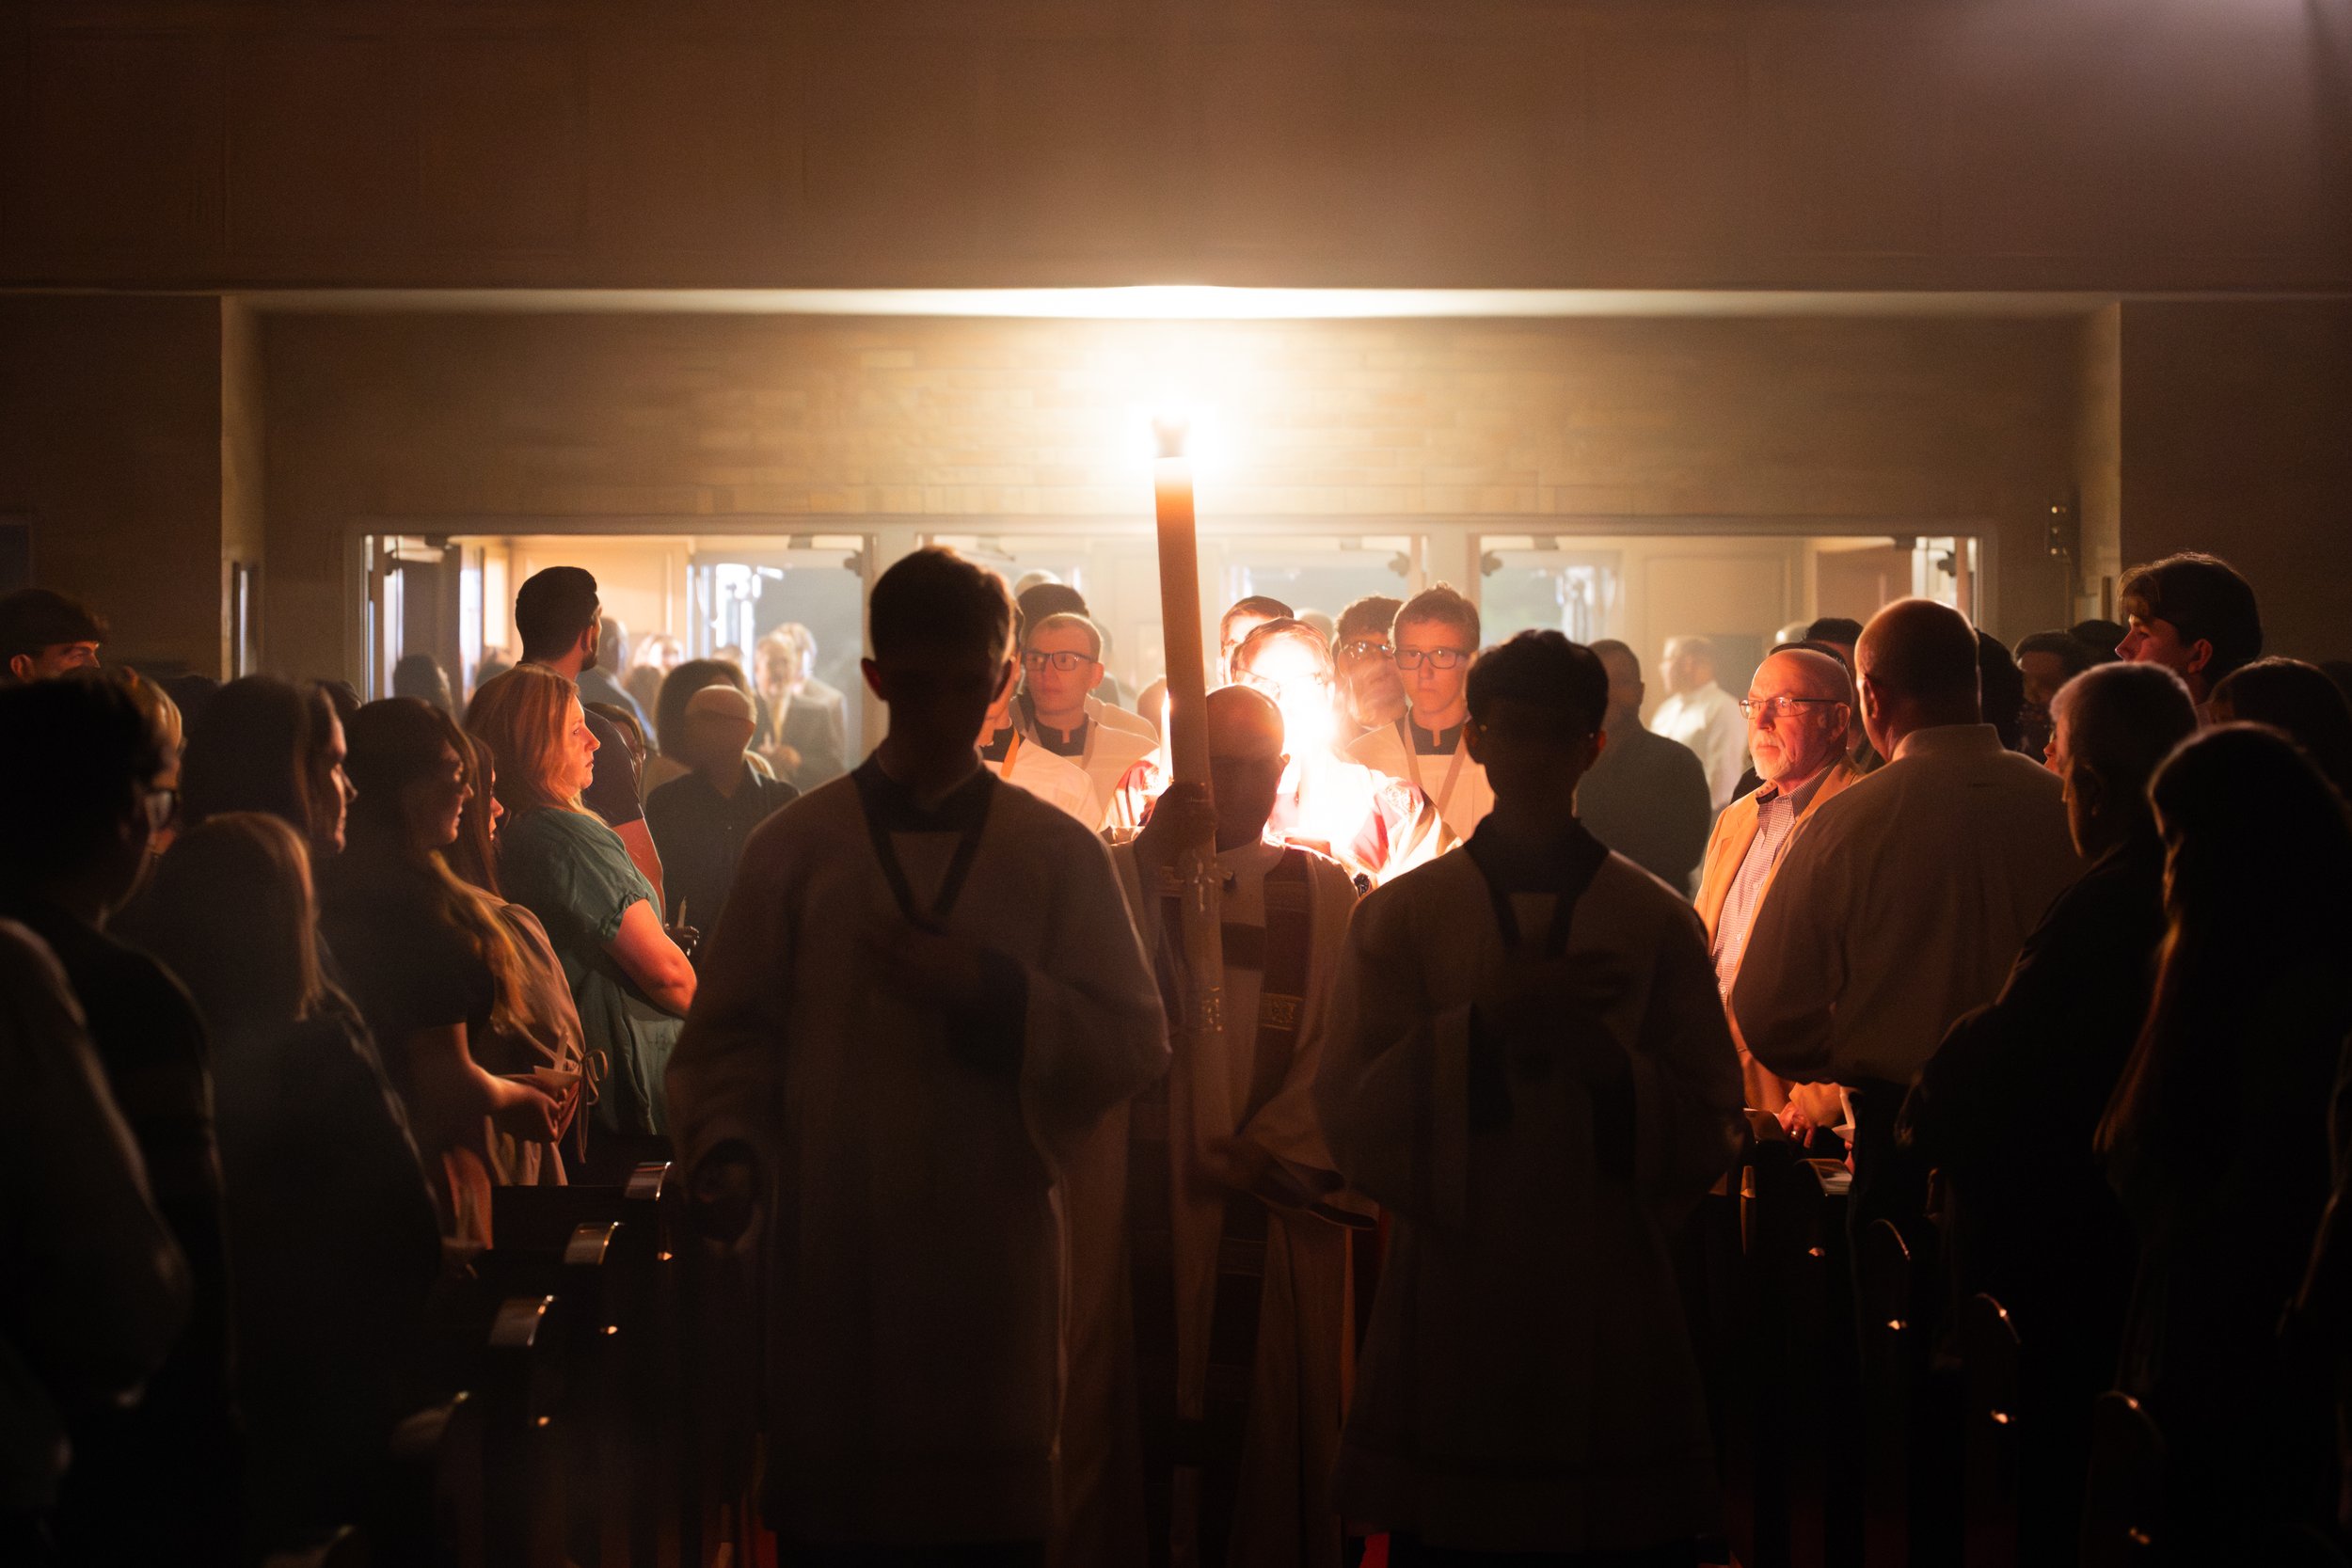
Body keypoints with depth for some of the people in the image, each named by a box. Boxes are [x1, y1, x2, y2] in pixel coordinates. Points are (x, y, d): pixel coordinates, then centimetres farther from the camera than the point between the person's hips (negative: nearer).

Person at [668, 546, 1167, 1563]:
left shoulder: (1059, 855, 9)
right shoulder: (794, 848, 9)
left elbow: (1135, 1048, 5)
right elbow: (732, 1035, 9)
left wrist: (992, 991, -10)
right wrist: (728, 1149, -10)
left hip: (993, 1264, 0)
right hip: (828, 1262, 0)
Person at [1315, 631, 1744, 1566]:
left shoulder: (1657, 921, 7)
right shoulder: (1398, 916, 7)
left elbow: (1710, 1135, 4)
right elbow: (1351, 1118, -2)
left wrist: (1611, 1064, -14)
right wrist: (1485, 1023, -13)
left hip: (1610, 1313, 0)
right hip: (1447, 1312, 0)